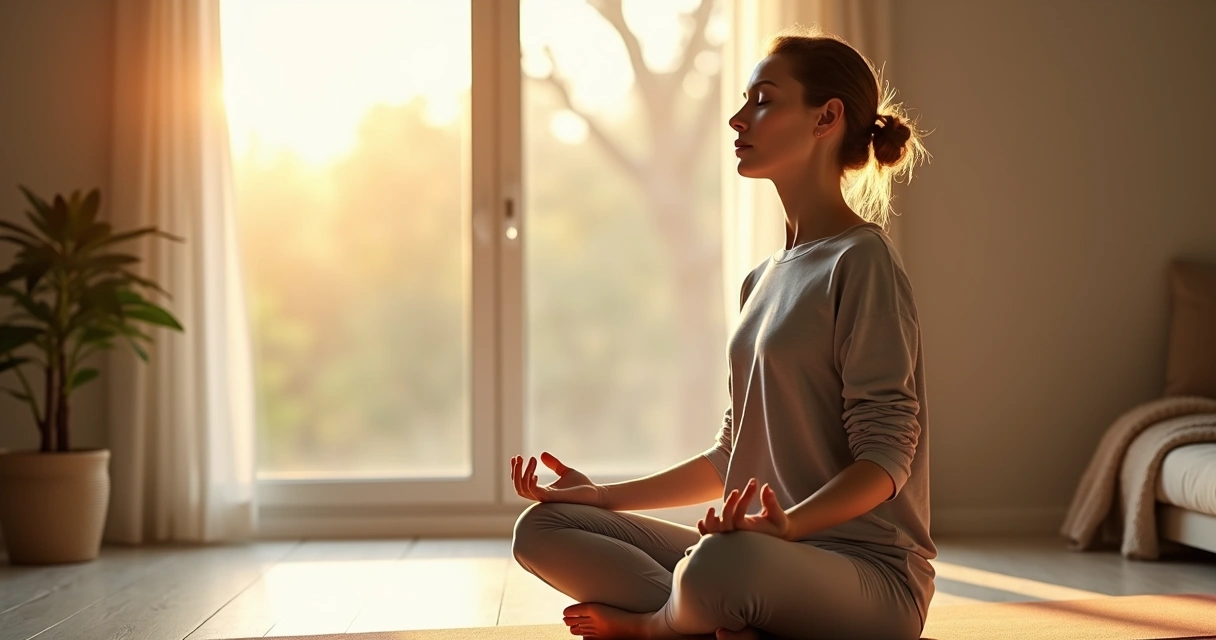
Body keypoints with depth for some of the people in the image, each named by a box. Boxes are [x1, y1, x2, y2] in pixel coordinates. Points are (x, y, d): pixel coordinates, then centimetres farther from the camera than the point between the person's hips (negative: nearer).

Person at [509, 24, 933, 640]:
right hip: (759, 553, 8)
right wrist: (605, 495, 15)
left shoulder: (863, 261, -8)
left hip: (867, 566, -8)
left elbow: (885, 455, -15)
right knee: (542, 528, -2)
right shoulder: (763, 279, 18)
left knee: (723, 561, -41)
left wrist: (788, 523, -32)